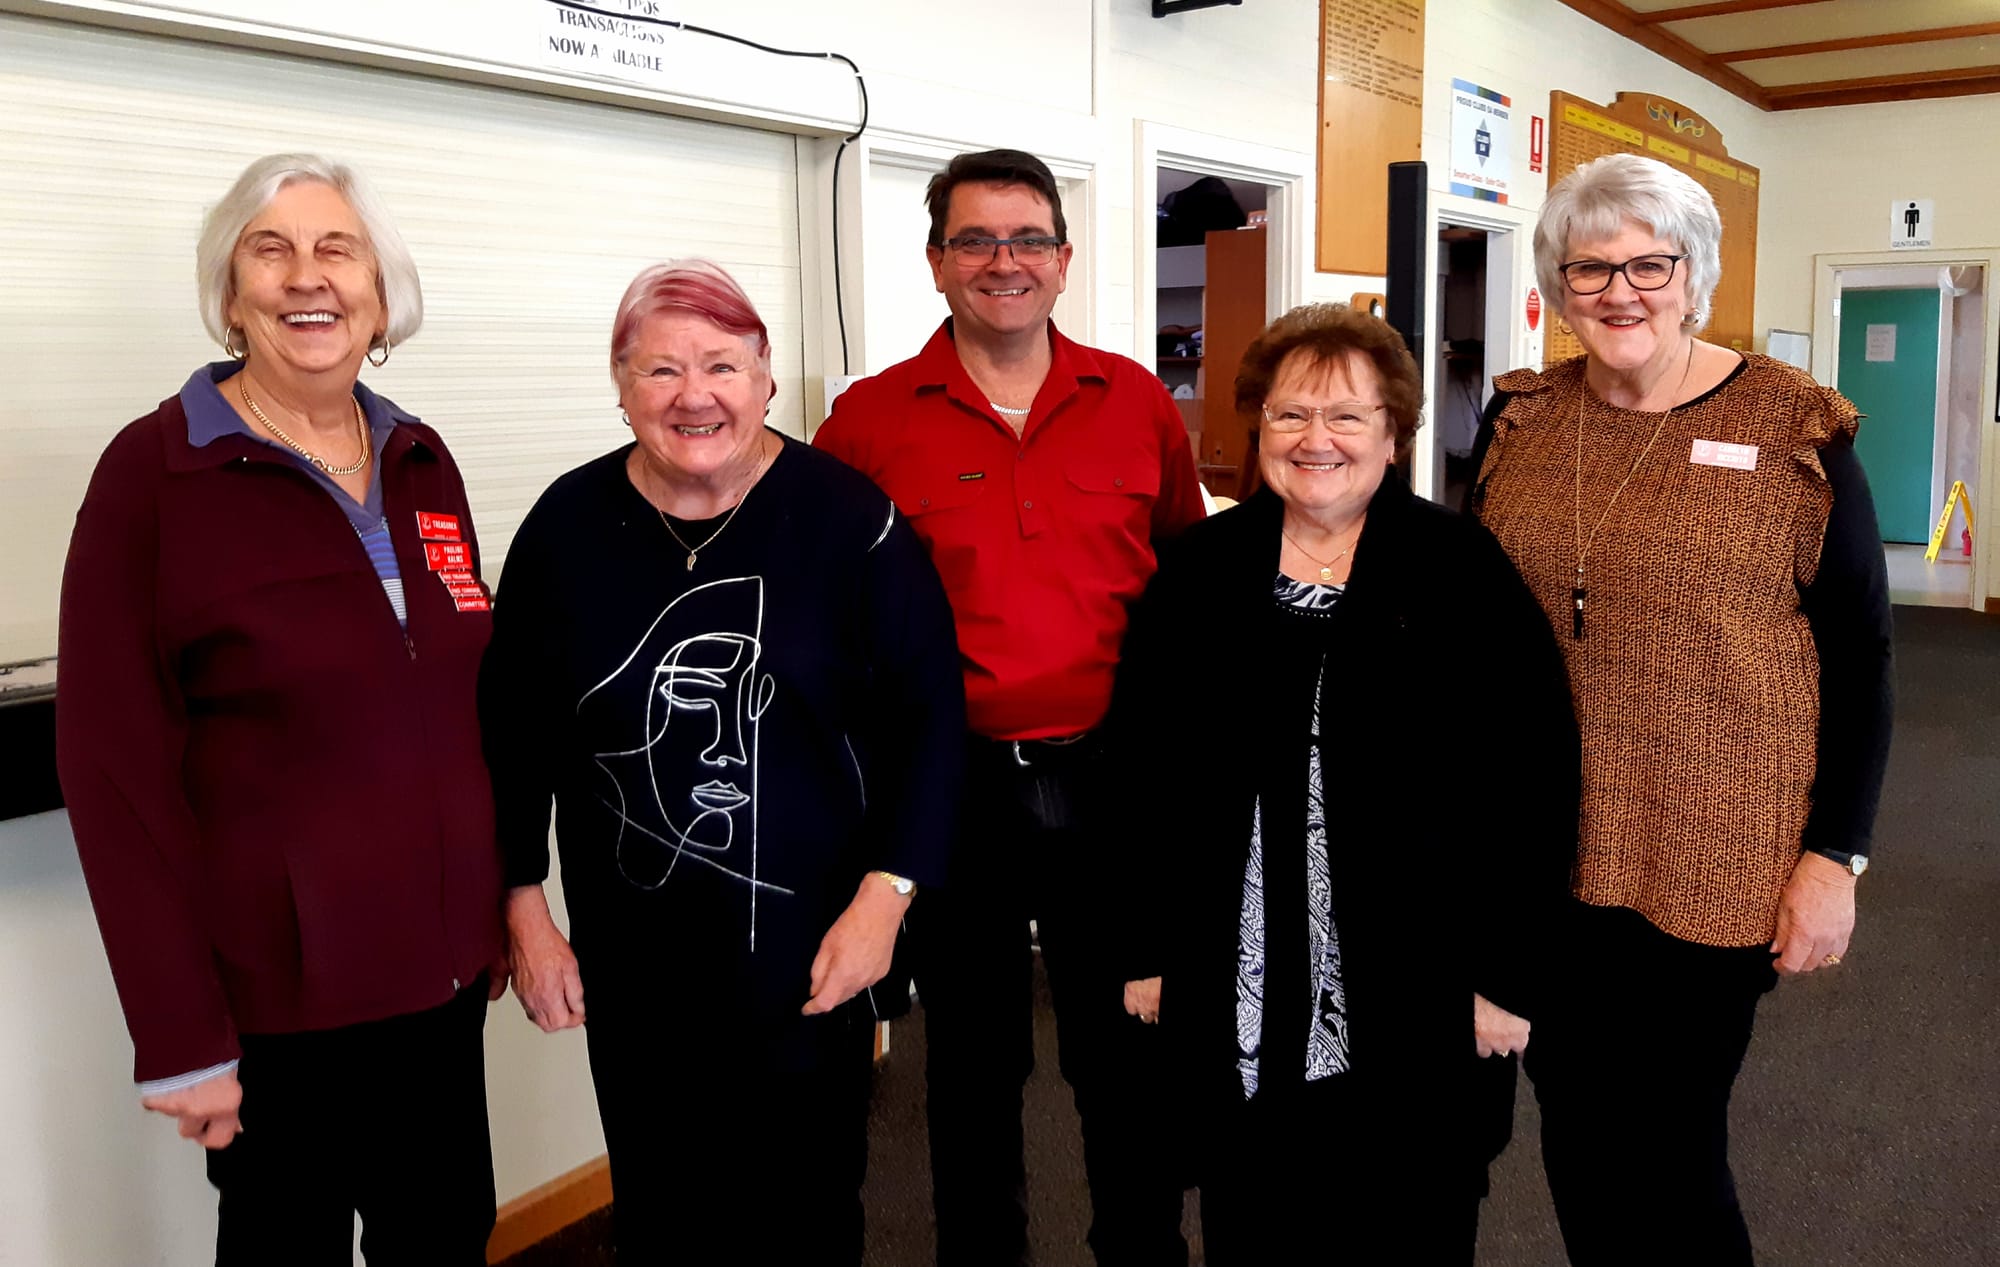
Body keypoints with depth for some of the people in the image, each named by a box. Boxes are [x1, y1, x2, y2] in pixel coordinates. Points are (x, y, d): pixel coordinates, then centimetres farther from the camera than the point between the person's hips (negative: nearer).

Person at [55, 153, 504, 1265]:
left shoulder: (422, 463, 6)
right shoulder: (153, 472, -10)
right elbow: (112, 763, -11)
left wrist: (497, 916, 10)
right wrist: (179, 1034, -12)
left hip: (443, 971, 5)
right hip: (278, 995, -5)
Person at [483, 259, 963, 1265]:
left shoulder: (845, 518, -10)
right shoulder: (569, 526, -2)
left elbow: (927, 714, -7)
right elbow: (515, 732, 5)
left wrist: (882, 898, -12)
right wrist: (523, 910, 5)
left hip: (811, 946, -2)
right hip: (633, 958, 2)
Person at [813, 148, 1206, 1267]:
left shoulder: (1138, 402, 3)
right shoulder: (870, 420, -3)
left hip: (1111, 782, 2)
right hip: (954, 786, -1)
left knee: (1129, 1052, 15)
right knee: (973, 1060, 16)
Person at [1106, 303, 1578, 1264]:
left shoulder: (1464, 572, -5)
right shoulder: (1197, 572, 3)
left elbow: (1534, 777, -7)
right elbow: (1138, 772, 5)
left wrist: (1507, 972, -9)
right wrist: (1145, 948, 3)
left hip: (1418, 1008, -2)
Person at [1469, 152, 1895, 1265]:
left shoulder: (1791, 430, -6)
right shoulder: (1520, 419, 4)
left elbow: (1860, 657, -4)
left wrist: (1836, 857, -8)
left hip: (1711, 861, -3)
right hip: (1540, 846, 4)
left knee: (1670, 1146, 6)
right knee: (1573, 1130, 15)